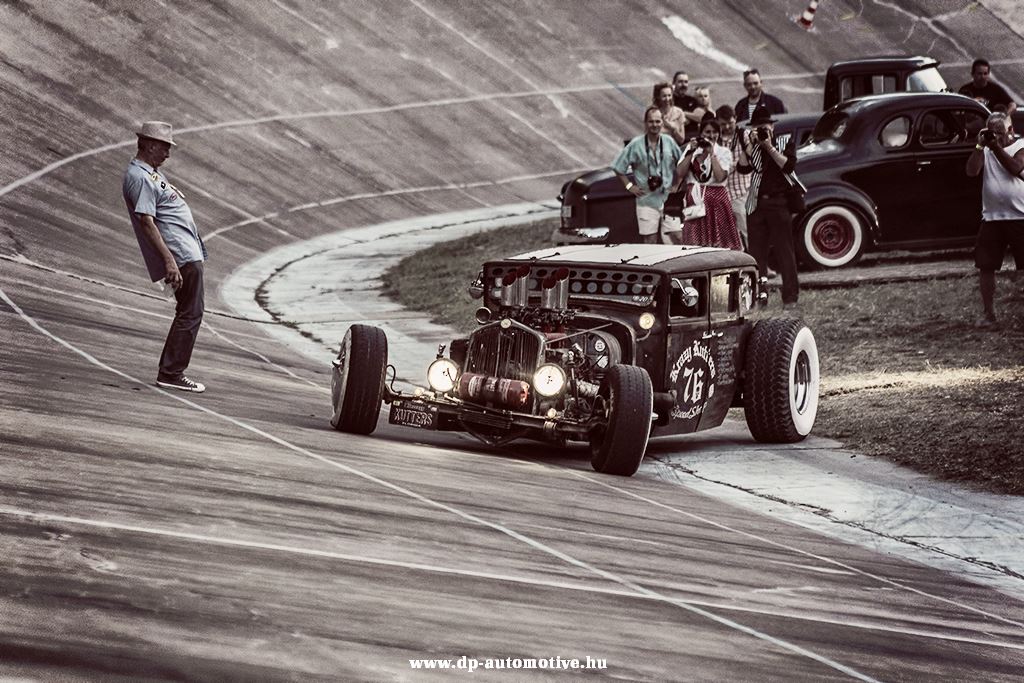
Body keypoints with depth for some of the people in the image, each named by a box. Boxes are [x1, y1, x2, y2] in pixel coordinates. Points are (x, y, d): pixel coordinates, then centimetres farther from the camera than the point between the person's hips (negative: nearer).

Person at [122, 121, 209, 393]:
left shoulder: (152, 173, 19)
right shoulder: (139, 177, -15)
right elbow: (146, 221, -22)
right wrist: (168, 260, -28)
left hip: (190, 253, 11)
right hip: (180, 256, -11)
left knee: (188, 313, 15)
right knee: (190, 314, -9)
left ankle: (170, 371, 17)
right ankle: (171, 373, -6)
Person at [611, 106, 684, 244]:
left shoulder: (669, 141, 2)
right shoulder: (636, 144, -5)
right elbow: (618, 167, 2)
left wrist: (677, 183, 8)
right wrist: (629, 186, -3)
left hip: (668, 199, 2)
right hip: (646, 201, -2)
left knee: (677, 237, -2)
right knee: (650, 241, 1)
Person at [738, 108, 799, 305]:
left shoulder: (785, 141, 7)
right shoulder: (751, 144, 13)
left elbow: (789, 165, -9)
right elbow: (743, 167, -3)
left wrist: (770, 147, -11)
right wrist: (750, 144, -10)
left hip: (779, 202, -3)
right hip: (756, 204, 3)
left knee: (785, 251, -4)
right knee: (757, 252, 1)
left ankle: (790, 296, -2)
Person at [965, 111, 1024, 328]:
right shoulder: (985, 149, 7)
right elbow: (972, 171, -7)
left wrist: (996, 147, -22)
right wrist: (980, 146, -15)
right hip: (991, 218, 3)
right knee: (985, 267, 2)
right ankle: (988, 313, 12)